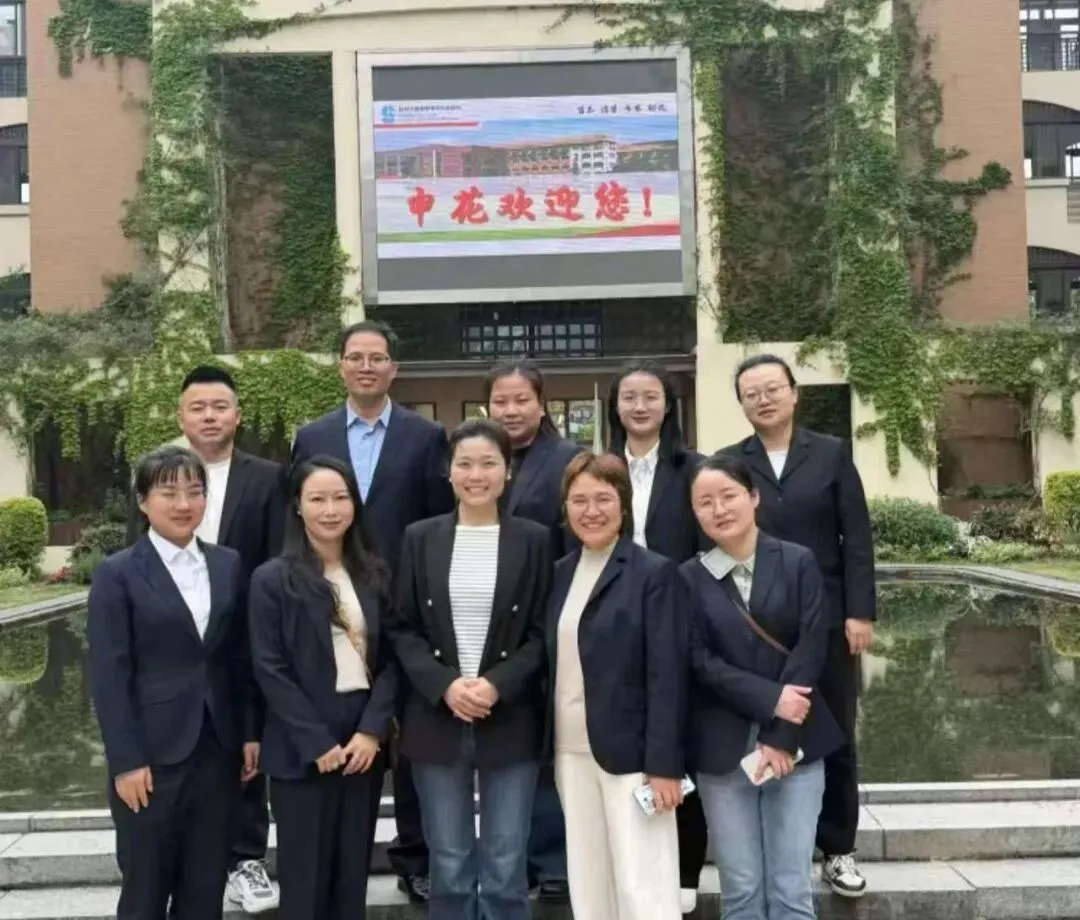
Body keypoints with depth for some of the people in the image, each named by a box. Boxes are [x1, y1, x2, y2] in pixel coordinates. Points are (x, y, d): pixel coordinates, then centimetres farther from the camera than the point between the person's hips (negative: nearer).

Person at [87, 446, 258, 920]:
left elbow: (241, 657, 9)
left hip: (217, 747, 4)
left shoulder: (228, 564, 6)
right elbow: (108, 675, -9)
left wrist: (250, 733, 6)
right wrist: (126, 760, -12)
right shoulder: (117, 574, -6)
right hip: (152, 752, -3)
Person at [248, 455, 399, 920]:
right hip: (302, 748, -3)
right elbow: (270, 670, -8)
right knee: (306, 872, 5)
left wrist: (372, 729, -8)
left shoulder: (376, 575, 7)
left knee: (353, 871, 10)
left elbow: (391, 658, 4)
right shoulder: (272, 579, -4)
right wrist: (316, 742, -12)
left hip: (365, 739, 4)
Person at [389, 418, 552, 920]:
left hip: (510, 722, -1)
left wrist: (498, 685, -15)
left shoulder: (534, 540, 1)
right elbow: (403, 629, 3)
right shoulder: (420, 538, 5)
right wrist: (444, 685, -12)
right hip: (437, 720, 1)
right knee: (449, 867, 10)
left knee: (505, 868, 6)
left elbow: (542, 632, 0)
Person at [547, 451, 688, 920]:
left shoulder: (655, 572, -6)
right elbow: (553, 666, 11)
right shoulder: (559, 574, 11)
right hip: (570, 753, 6)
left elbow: (667, 675, -11)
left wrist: (664, 764, -16)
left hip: (630, 753, -6)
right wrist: (547, 749, 7)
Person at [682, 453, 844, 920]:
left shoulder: (798, 562, 1)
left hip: (795, 743, 0)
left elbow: (810, 651, -5)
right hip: (723, 748, 0)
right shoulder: (689, 578, 1)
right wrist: (771, 700, -15)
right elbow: (700, 662, -4)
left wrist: (781, 739, -10)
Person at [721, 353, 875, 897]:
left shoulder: (832, 454, 4)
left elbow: (856, 538, 0)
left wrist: (860, 612, -6)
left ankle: (838, 850, 24)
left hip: (827, 620, 1)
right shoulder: (727, 464, 3)